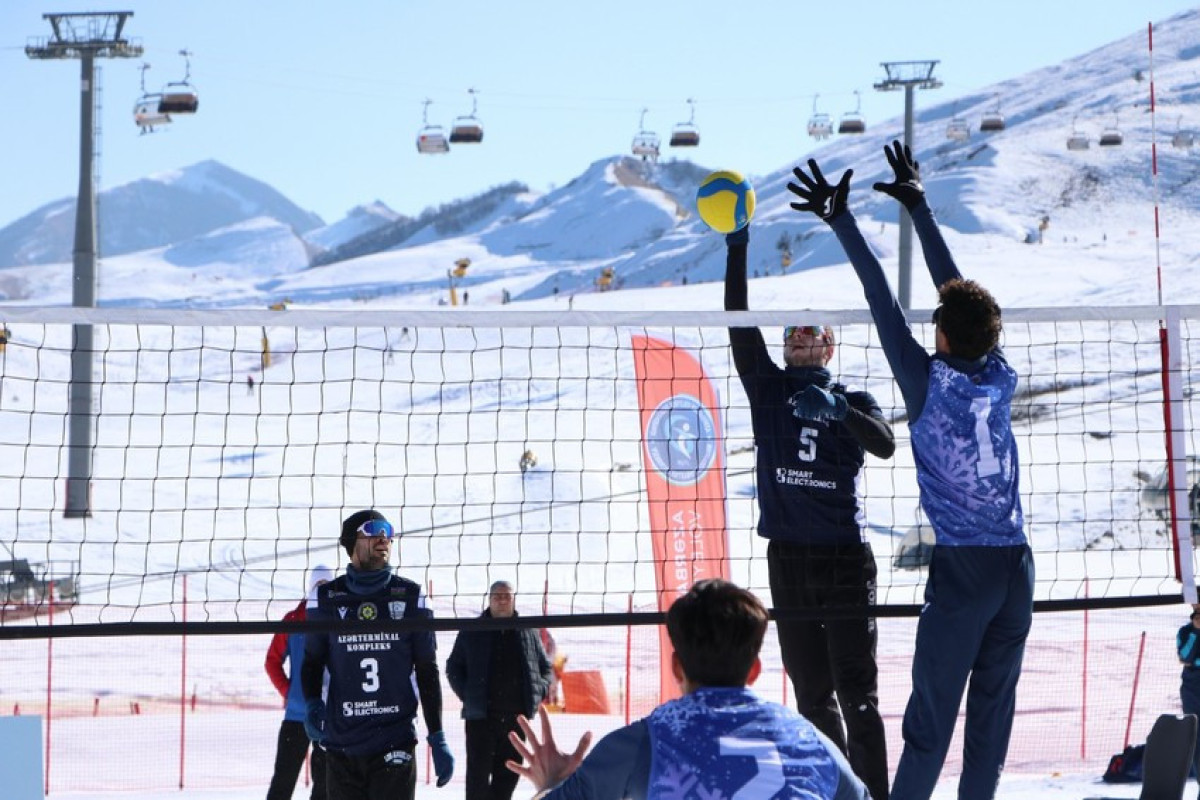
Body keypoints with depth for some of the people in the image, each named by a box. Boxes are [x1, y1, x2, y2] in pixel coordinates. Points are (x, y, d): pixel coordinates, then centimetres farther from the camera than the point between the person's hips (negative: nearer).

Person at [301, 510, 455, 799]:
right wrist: (312, 704, -7)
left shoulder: (409, 597, 2)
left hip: (395, 747, -1)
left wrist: (437, 739, 4)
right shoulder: (326, 599, 3)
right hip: (341, 747, 1)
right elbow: (312, 661, 13)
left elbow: (427, 672, 7)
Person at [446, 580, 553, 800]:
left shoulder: (528, 633, 9)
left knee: (508, 774, 8)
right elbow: (453, 667, 7)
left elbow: (546, 667, 17)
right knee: (478, 773, -5)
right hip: (481, 716, -3)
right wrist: (467, 695, -4)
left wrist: (538, 693, 2)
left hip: (517, 716, 3)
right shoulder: (472, 632, 2)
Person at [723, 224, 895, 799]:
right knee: (812, 696, 7)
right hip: (787, 557, 3)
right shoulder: (768, 387, 11)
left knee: (856, 693, -8)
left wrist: (839, 410, -29)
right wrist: (737, 249, -7)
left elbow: (885, 445, -13)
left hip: (844, 557, -3)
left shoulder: (853, 401, 6)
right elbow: (739, 323, 1)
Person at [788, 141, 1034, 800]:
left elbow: (883, 299, -5)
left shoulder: (929, 382, -10)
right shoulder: (1001, 379, 4)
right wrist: (919, 208, 22)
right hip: (1018, 569, 5)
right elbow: (958, 289, 13)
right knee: (992, 712, 8)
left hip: (962, 570, -5)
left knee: (931, 717, -2)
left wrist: (840, 220, 2)